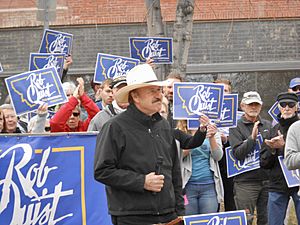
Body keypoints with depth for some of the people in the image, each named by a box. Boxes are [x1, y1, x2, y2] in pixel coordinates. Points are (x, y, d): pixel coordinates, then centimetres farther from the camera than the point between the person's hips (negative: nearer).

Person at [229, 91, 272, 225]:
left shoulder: (268, 126, 13)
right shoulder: (236, 127, -1)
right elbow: (237, 153, -13)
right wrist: (252, 137, -23)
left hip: (267, 180, 4)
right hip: (246, 182, -4)